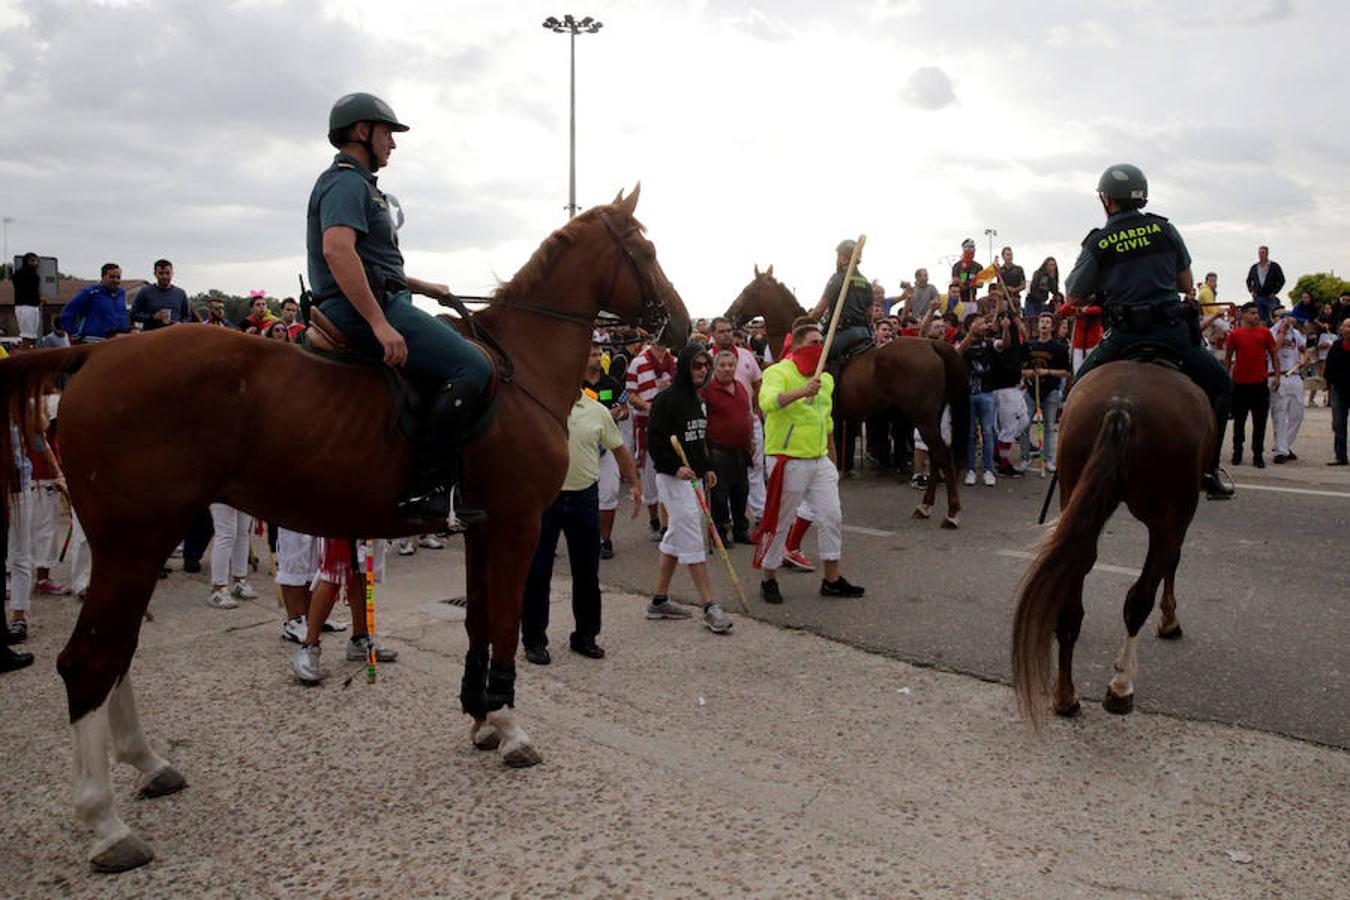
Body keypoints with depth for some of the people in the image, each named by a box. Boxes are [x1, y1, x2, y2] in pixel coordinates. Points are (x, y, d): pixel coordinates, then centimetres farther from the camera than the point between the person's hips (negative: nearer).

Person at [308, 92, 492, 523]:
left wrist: (427, 288, 31)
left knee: (465, 357, 18)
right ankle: (427, 491, -26)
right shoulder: (347, 182, -8)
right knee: (472, 367, -21)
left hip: (374, 306, 11)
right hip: (364, 309, -11)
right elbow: (337, 249, -26)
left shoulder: (358, 184, 27)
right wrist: (380, 324, -30)